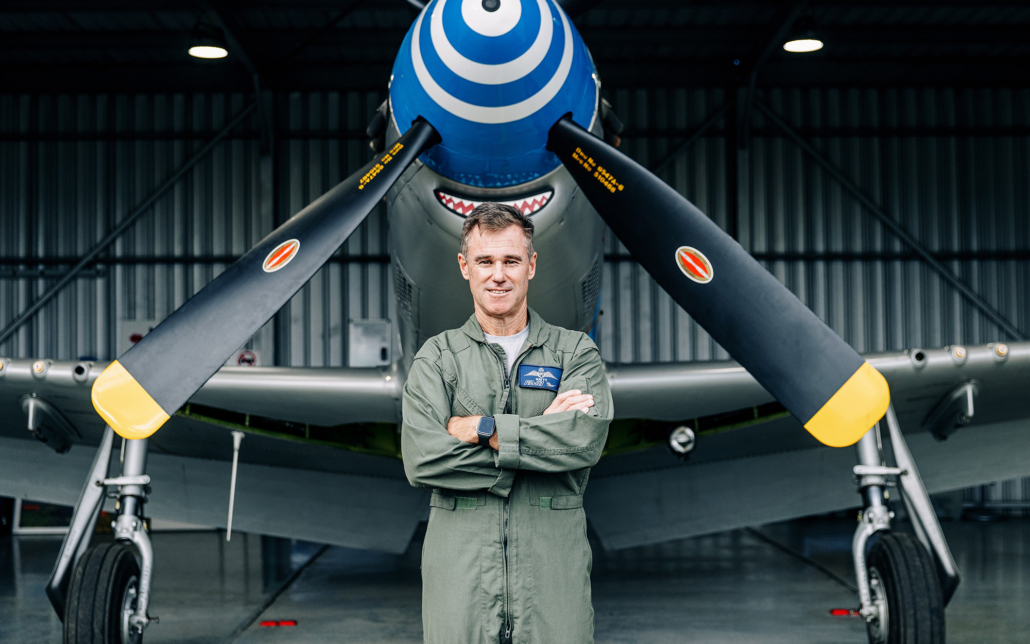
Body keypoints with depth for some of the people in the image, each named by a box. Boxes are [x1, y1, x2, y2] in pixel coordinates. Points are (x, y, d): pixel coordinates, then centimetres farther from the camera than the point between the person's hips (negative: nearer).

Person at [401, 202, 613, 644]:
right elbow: (421, 460, -10)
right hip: (460, 570, 0)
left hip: (553, 573, 0)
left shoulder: (575, 352, 7)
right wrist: (541, 433, -10)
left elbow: (586, 440, -12)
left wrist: (484, 428, -10)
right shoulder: (437, 357, 6)